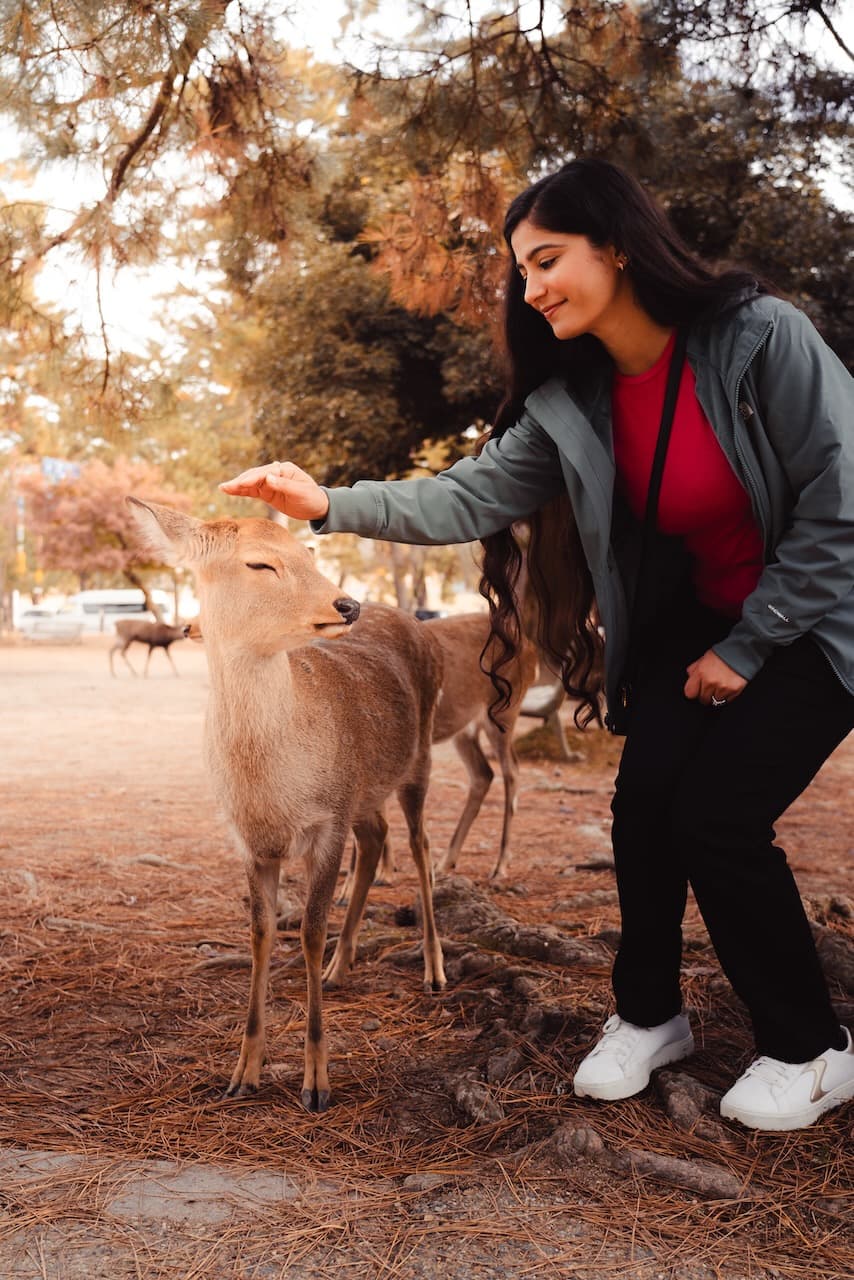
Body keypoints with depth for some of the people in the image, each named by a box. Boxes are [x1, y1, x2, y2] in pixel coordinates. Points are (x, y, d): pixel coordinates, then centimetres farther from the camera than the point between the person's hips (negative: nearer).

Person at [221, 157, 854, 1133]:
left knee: (716, 813, -17)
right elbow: (471, 497, -12)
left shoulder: (759, 335, -21)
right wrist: (331, 505, -27)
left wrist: (747, 648, -16)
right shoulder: (569, 402, -5)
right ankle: (647, 1014, 15)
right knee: (643, 802, -12)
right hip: (695, 623, 5)